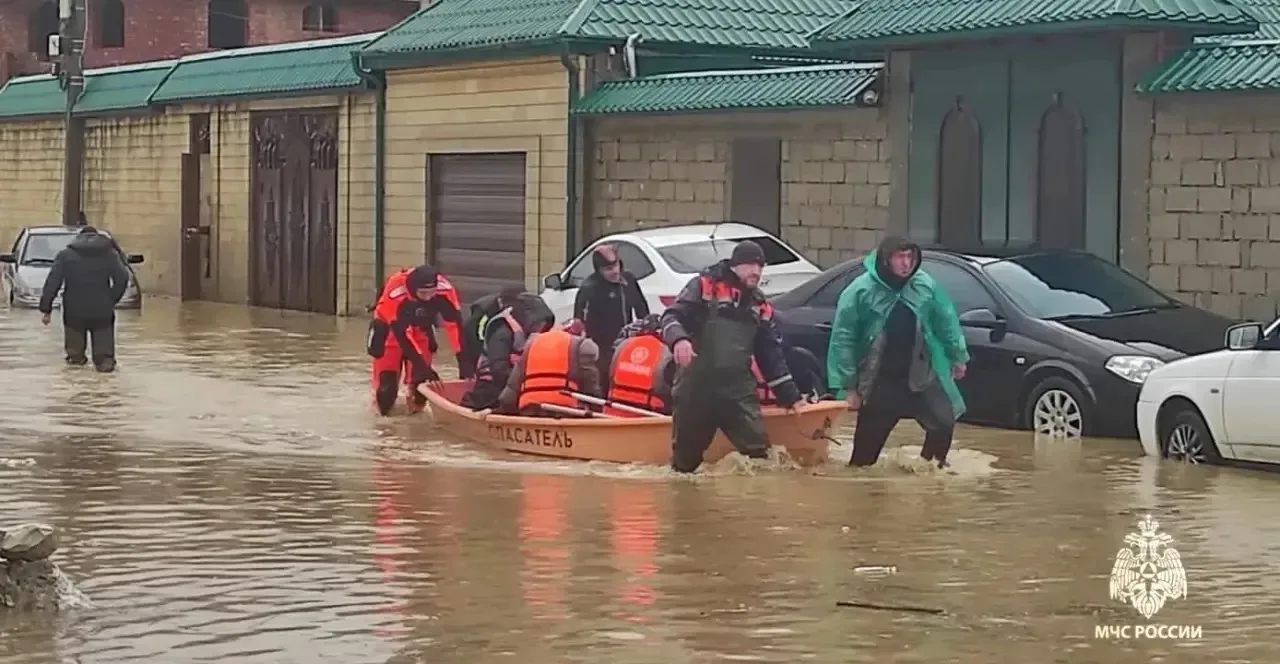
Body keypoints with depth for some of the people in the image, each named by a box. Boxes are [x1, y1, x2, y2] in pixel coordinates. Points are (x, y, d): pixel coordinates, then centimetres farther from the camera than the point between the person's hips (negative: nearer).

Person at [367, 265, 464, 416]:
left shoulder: (444, 290, -32)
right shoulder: (395, 293, -42)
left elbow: (454, 323, -29)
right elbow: (401, 334, -39)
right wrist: (422, 365, -42)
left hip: (420, 327, 3)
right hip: (391, 327, -3)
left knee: (421, 376, -8)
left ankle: (416, 402, 22)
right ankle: (383, 401, 24)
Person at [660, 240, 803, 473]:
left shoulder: (760, 306, 14)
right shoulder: (704, 286, -1)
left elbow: (770, 354, 19)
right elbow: (672, 316, -9)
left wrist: (790, 394, 17)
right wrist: (678, 339, -33)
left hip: (738, 389, 4)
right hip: (696, 386, -3)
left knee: (758, 449, -10)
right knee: (685, 457, 5)